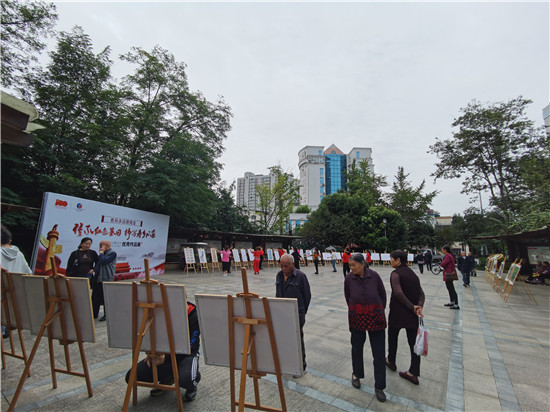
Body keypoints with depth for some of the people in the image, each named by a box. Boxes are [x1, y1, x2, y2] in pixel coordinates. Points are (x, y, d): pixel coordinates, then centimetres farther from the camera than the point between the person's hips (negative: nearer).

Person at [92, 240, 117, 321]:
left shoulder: (112, 253, -9)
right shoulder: (103, 253, 18)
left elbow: (103, 261, -20)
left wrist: (101, 252, -8)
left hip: (106, 278, -8)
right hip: (97, 277, 8)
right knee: (95, 297, 11)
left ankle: (106, 315, 9)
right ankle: (94, 314, 23)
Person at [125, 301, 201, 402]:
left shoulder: (195, 317, -22)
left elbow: (189, 348, -19)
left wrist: (166, 358, -30)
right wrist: (151, 353, -10)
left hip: (186, 354, -5)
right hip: (164, 352, 6)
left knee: (185, 380, -37)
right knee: (131, 377, -12)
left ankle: (192, 386, 3)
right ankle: (167, 378, 14)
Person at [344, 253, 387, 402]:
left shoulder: (374, 276, -15)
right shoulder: (349, 278, -12)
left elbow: (383, 294, 0)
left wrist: (380, 309, 6)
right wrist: (355, 310, 7)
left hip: (376, 318, -1)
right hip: (356, 318, 1)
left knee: (379, 352, 6)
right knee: (357, 348, 16)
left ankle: (379, 387, 23)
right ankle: (356, 374, 41)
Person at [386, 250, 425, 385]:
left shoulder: (396, 274, -15)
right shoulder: (413, 273, 8)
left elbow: (398, 293, -27)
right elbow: (421, 294, 2)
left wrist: (412, 307, -18)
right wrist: (419, 307, -12)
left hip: (398, 313, -6)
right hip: (412, 315, 6)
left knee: (392, 336, 16)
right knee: (413, 342, 11)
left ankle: (391, 361, 34)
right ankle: (413, 373, 19)